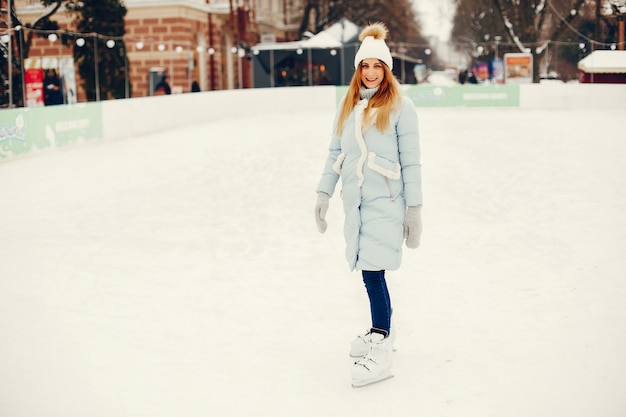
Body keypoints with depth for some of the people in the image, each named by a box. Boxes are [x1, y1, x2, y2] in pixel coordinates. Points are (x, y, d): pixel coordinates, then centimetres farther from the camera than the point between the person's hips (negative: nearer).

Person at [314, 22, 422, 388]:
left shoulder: (400, 106, -6)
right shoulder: (349, 105, 12)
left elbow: (411, 162, -7)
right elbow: (336, 152, 15)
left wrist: (414, 209, -8)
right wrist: (324, 193, 9)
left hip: (385, 201, -5)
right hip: (355, 200, 6)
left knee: (373, 271, -10)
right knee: (369, 270, 10)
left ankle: (381, 350, -1)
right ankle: (383, 331, 28)